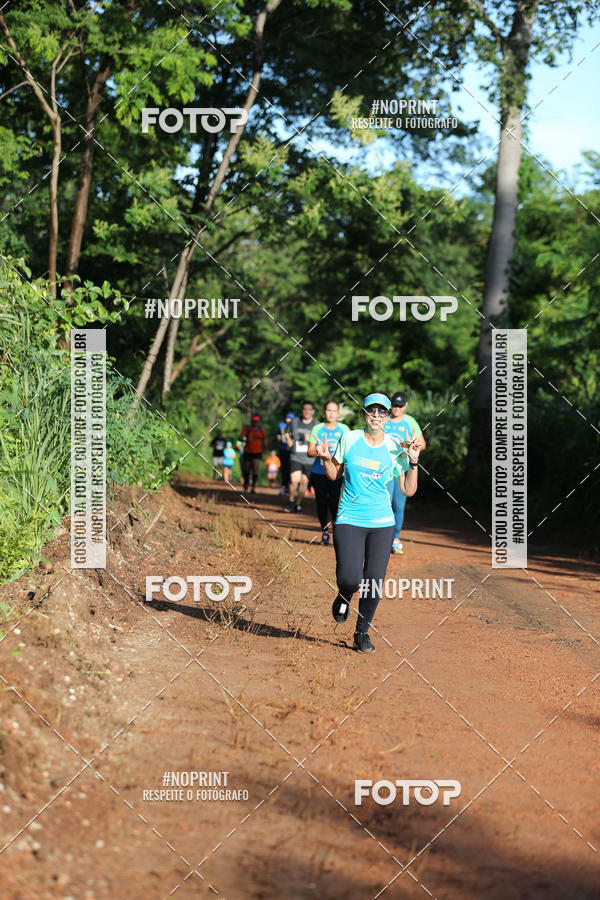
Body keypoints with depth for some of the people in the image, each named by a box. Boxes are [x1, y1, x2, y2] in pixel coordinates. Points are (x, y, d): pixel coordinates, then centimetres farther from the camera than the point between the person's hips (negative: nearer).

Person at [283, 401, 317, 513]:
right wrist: (288, 440, 3)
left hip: (309, 459, 0)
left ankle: (298, 503, 22)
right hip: (296, 457, 0)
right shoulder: (294, 422, 6)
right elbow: (287, 432, 23)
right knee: (294, 480, -14)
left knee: (304, 481, 3)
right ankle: (291, 500, 11)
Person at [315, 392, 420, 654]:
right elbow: (334, 474, 13)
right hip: (349, 520, -1)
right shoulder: (349, 438, 2)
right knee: (349, 579, -17)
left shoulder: (395, 448, 1)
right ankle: (344, 597, 21)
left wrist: (413, 462, -10)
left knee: (374, 582, -2)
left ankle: (362, 632, 20)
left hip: (382, 523, 1)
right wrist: (326, 459, -6)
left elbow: (408, 490, 3)